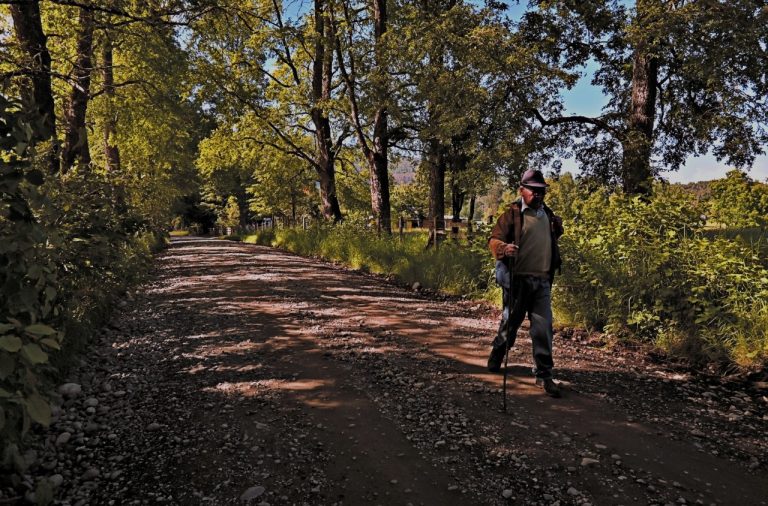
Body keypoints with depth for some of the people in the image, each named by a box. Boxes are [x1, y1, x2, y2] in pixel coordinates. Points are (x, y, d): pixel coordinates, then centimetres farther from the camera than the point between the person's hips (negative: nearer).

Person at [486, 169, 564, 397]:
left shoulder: (548, 215, 14)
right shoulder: (512, 214, -5)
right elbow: (494, 239, -14)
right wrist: (504, 248, -32)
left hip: (542, 282, 4)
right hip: (518, 280, -4)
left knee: (543, 329, 1)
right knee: (510, 323, 11)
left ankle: (544, 374, 10)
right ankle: (496, 356, 37)